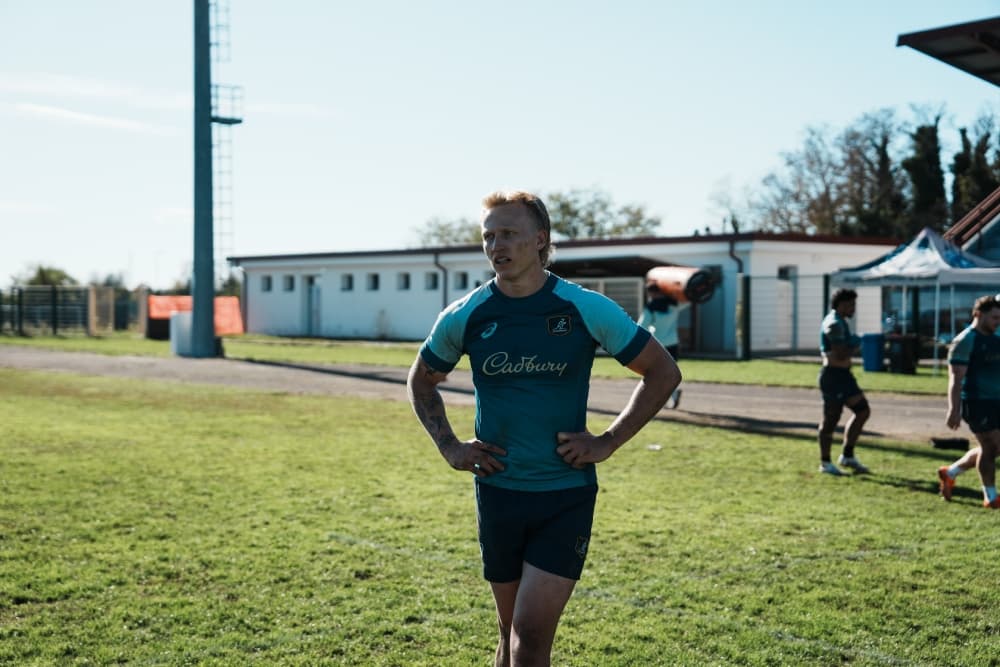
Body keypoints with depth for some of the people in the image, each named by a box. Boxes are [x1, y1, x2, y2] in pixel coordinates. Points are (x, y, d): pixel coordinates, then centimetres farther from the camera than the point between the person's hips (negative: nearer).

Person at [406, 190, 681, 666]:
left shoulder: (586, 309, -8)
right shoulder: (465, 317, -1)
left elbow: (663, 372, 1)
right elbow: (421, 380, 17)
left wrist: (608, 442, -6)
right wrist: (448, 446, 4)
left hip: (567, 494, -3)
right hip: (497, 493, 3)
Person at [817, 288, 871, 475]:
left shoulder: (840, 322, 16)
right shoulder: (834, 323, -17)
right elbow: (840, 355, -25)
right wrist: (855, 345, -8)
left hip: (843, 375, 10)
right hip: (834, 375, -10)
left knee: (863, 411, 9)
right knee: (831, 419, -2)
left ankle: (848, 456, 15)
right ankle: (825, 463, 8)